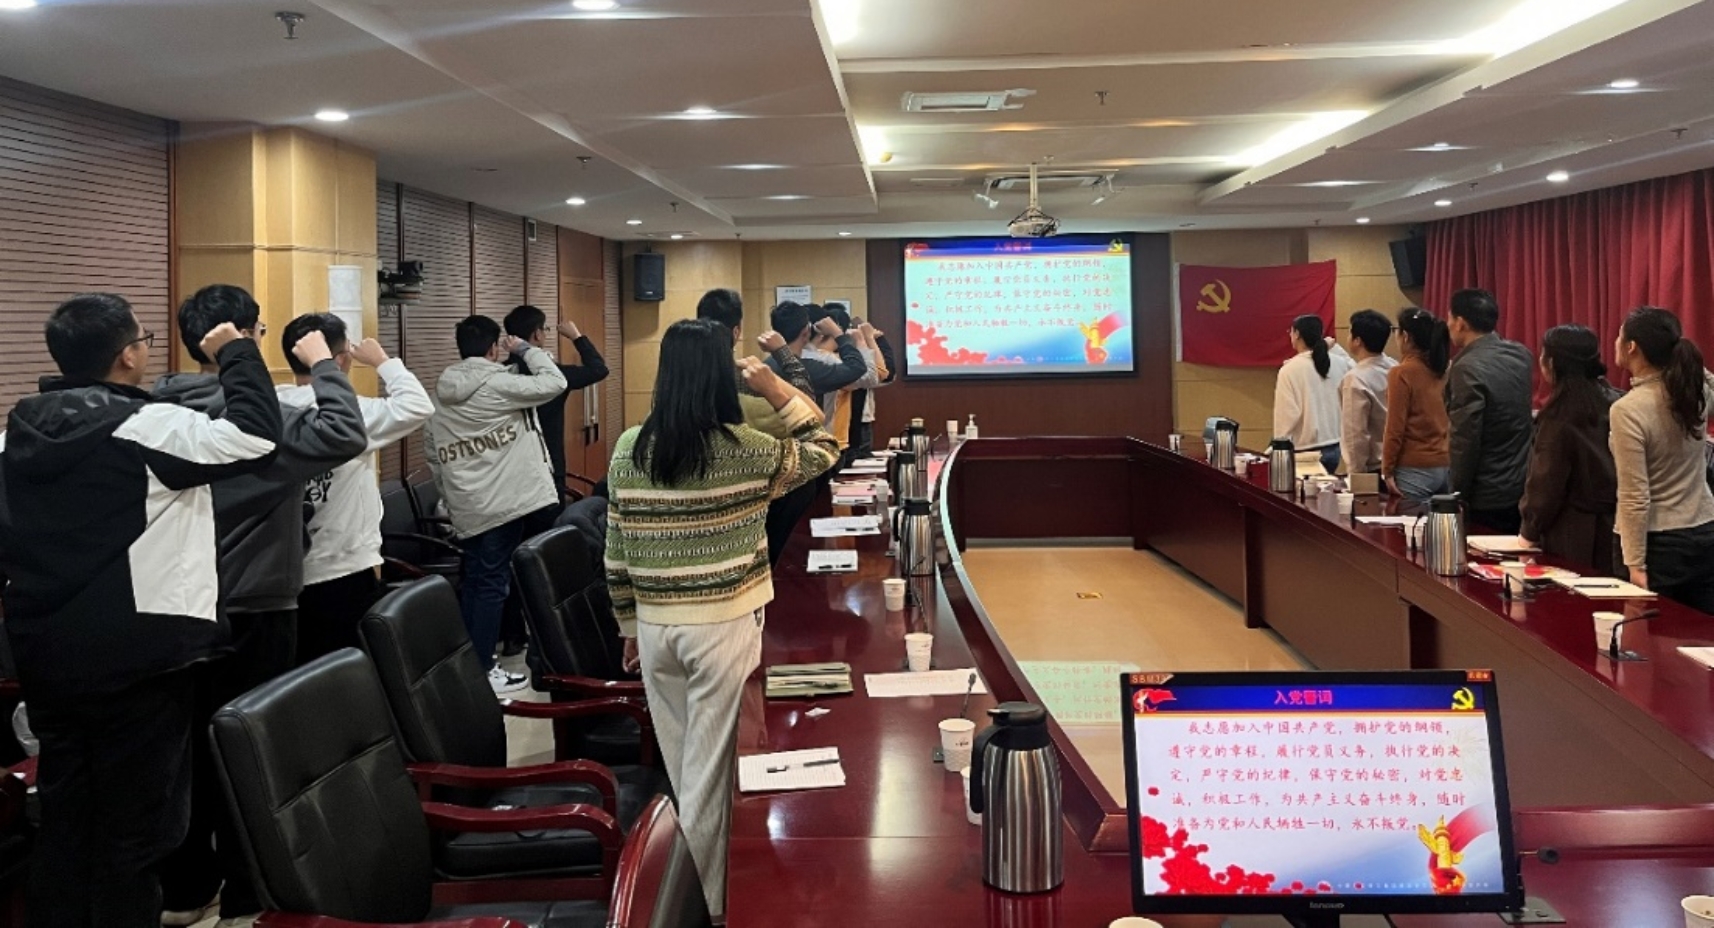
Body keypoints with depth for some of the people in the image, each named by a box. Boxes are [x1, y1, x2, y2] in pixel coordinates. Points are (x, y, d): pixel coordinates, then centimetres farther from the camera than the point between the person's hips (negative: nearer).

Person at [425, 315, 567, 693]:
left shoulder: (439, 397, 12)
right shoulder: (498, 384, -9)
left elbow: (434, 457, 15)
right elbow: (554, 382, -8)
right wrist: (525, 349, 5)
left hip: (466, 510, 6)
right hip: (506, 503, -6)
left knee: (473, 583, 15)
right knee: (493, 585, -2)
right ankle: (482, 670, 1)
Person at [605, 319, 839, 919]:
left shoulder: (628, 449, -1)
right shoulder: (745, 451, -12)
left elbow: (616, 553, 4)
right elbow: (823, 451, 5)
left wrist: (630, 625, 16)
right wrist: (777, 389, 3)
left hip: (655, 625, 4)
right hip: (723, 626, -4)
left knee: (681, 765, 20)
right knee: (710, 769, 4)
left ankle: (687, 888, 37)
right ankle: (708, 906, 12)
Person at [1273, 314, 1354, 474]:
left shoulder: (1290, 370, -13)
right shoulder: (1339, 364, 0)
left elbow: (1287, 414, -13)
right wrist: (1333, 347, 18)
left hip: (1305, 450, -5)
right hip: (1334, 447, 5)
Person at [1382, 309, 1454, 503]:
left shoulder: (1402, 374, -11)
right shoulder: (1441, 371, 7)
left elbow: (1395, 428, -11)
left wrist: (1387, 471, -5)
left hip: (1415, 470, -6)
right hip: (1445, 466, 6)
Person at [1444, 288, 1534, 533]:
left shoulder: (1467, 369, -19)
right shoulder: (1521, 355, 5)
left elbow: (1465, 441, -19)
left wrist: (1457, 499, -11)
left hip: (1487, 499, -7)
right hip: (1523, 490, 7)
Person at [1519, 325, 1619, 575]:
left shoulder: (1559, 417, -17)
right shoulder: (1612, 402, 3)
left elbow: (1545, 485, -13)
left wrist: (1529, 533, 0)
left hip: (1574, 537, -7)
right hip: (1611, 532, 7)